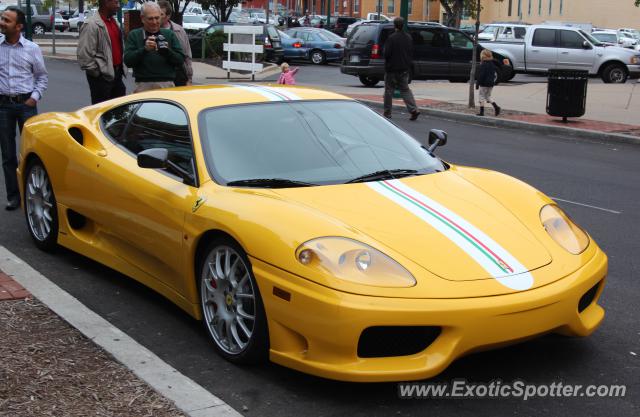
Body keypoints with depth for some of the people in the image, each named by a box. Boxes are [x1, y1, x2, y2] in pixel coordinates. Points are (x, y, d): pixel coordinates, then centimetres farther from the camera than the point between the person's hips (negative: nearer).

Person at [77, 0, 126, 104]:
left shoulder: (113, 22, 13)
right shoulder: (91, 25, -14)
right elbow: (84, 55, -18)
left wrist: (120, 69, 16)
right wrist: (97, 73, -15)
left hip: (116, 74, 8)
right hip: (102, 77, -8)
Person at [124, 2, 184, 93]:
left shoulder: (169, 34, 12)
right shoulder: (134, 35, 8)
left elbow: (181, 60, 7)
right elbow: (127, 61, -2)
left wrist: (167, 51, -12)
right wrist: (144, 49, -16)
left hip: (167, 85, 1)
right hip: (143, 85, -1)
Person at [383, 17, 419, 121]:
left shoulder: (392, 38, -16)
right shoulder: (408, 37, 5)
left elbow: (387, 53, -16)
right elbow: (411, 53, 10)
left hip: (392, 68, -6)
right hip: (405, 68, 6)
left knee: (389, 90, 6)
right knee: (405, 90, 11)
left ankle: (387, 113, 10)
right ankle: (414, 110, -4)